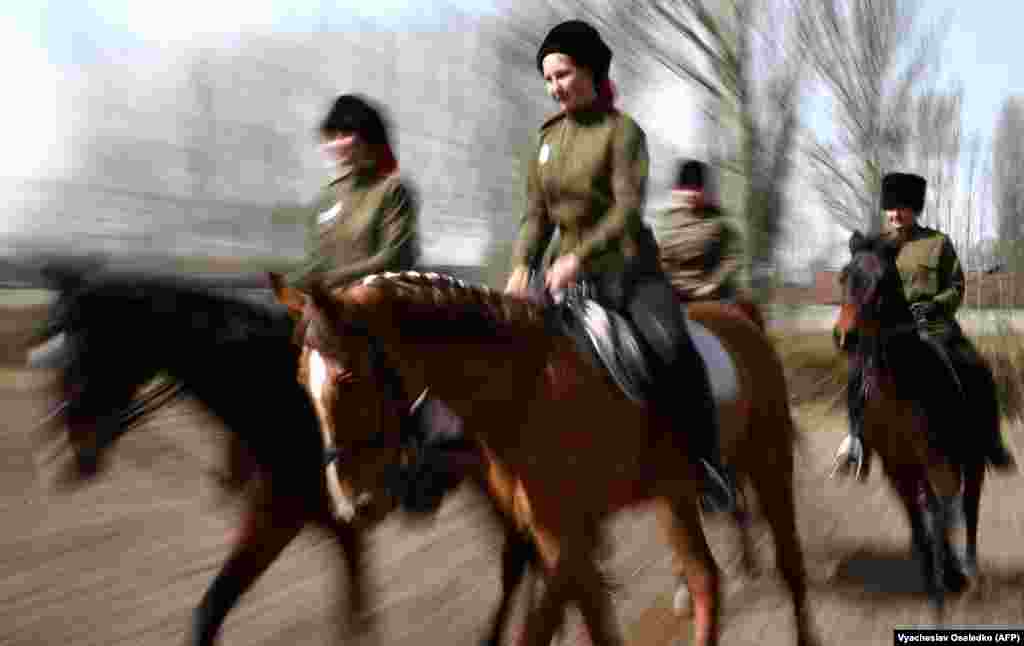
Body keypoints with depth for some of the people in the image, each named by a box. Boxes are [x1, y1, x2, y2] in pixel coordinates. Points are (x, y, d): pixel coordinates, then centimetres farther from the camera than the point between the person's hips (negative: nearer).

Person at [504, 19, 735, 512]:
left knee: (673, 347, -27)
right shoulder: (548, 136, 10)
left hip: (627, 266, -6)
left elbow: (628, 207, -18)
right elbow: (536, 214, 10)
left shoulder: (621, 130, -6)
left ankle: (706, 463, -15)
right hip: (569, 270, 6)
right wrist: (521, 265, -8)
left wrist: (579, 256, -31)